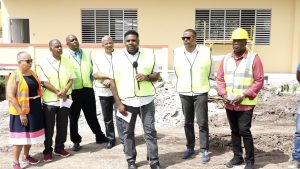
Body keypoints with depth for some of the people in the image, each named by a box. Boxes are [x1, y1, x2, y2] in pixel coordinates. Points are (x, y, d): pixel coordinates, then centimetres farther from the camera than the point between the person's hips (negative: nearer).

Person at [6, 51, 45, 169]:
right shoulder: (14, 76, -13)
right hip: (21, 112, -7)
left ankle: (26, 156, 34)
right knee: (20, 137, -1)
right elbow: (10, 97, -18)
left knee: (30, 135, 17)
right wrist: (21, 113, -20)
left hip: (35, 110, 7)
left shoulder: (33, 74, 8)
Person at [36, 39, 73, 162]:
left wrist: (65, 90, -14)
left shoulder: (66, 61, 6)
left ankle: (59, 148, 27)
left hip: (64, 99, 4)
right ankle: (47, 151, 20)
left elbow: (71, 78, 2)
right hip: (49, 100, -3)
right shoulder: (43, 63, -6)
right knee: (49, 127, 5)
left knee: (62, 126, 11)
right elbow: (44, 82, -12)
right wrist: (58, 92, -17)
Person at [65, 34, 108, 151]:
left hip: (87, 89, 3)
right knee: (73, 118, 8)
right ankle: (76, 141, 22)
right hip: (73, 91, -2)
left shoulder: (87, 54, 10)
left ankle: (100, 137, 28)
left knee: (91, 115, 14)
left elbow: (93, 69, 14)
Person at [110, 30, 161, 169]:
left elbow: (156, 74, 8)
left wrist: (147, 76, -15)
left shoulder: (149, 54, 2)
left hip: (146, 100, 0)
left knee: (150, 131, 5)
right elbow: (113, 81, -1)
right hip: (126, 101, 0)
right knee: (128, 132, 10)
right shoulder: (116, 56, -1)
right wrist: (118, 103, -6)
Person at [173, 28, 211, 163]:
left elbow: (209, 69, 6)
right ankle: (190, 147, 25)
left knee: (202, 122, -1)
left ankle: (204, 150, 10)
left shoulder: (205, 51, -6)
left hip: (200, 92, -2)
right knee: (188, 122, 11)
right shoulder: (177, 52, -2)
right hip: (184, 93, 2)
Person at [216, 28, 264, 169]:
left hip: (245, 104, -5)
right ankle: (237, 157, 28)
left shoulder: (253, 58, -7)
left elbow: (259, 81, -10)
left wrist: (243, 95, -16)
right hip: (229, 104, 5)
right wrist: (223, 94, -6)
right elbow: (220, 78, 9)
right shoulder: (226, 58, 7)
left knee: (244, 131, -4)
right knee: (234, 131, 14)